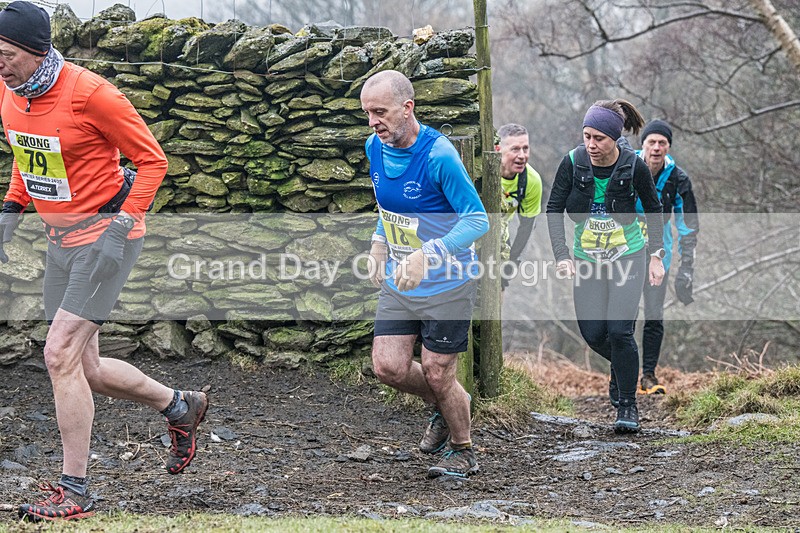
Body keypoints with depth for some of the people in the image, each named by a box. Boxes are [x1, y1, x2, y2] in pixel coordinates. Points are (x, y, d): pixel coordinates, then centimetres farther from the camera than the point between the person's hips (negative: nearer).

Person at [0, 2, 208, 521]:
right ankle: (179, 406, 36)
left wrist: (123, 219, -16)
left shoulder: (88, 93, -20)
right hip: (61, 238, 8)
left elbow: (152, 158, -11)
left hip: (105, 231, -8)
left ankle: (74, 492, -8)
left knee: (60, 355, -15)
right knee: (84, 368, 11)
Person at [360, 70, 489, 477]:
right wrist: (379, 241, 4)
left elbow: (477, 219, -22)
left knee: (438, 374, 0)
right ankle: (443, 406, 29)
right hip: (397, 283, 6)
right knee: (388, 367, -1)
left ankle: (463, 452, 25)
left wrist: (427, 255, -33)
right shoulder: (375, 147, -1)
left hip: (447, 284, -6)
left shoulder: (438, 155, -24)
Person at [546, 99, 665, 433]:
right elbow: (554, 210, -6)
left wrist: (656, 256, -2)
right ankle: (623, 367, 36)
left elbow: (653, 210, 0)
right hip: (587, 259, 3)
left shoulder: (633, 166, -16)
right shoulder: (573, 162, -14)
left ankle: (628, 405, 1)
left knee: (619, 331, -14)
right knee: (593, 333, 2)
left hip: (627, 258, -3)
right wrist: (562, 256, -16)